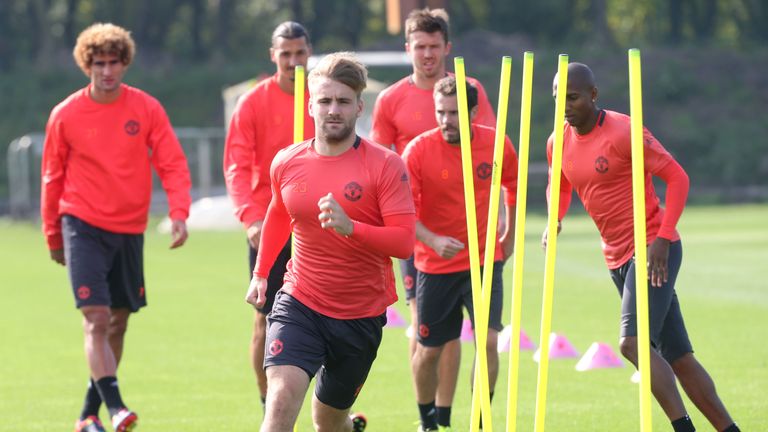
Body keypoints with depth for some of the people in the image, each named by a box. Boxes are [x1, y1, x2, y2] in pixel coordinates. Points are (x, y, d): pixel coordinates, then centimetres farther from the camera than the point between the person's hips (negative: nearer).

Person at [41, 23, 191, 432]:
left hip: (129, 229, 3)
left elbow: (173, 164, -3)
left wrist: (178, 214, -19)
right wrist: (53, 236, 11)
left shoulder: (146, 109, -2)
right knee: (96, 317, -17)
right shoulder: (65, 115, -4)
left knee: (118, 321, 9)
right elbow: (52, 178, 7)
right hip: (84, 225, -3)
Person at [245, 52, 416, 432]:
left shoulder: (385, 165, -11)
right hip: (299, 304, 1)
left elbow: (404, 241, -17)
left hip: (361, 315, -1)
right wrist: (260, 274, 21)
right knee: (282, 398, -24)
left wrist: (350, 228, -31)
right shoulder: (286, 164, 0)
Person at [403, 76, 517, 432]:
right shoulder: (419, 150, -14)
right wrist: (433, 241, -30)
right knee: (428, 350, 8)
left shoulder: (497, 145, -6)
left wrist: (510, 237, 18)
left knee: (488, 340, -14)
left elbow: (513, 188, 14)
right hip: (435, 266, -1)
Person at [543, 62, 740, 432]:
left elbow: (677, 178, -13)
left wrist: (663, 239, -20)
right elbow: (561, 188, 24)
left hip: (654, 250, -7)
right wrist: (555, 221, 1)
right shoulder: (559, 142, 6)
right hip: (617, 258, 7)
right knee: (677, 357, 9)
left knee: (632, 343, -23)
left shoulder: (623, 132, -16)